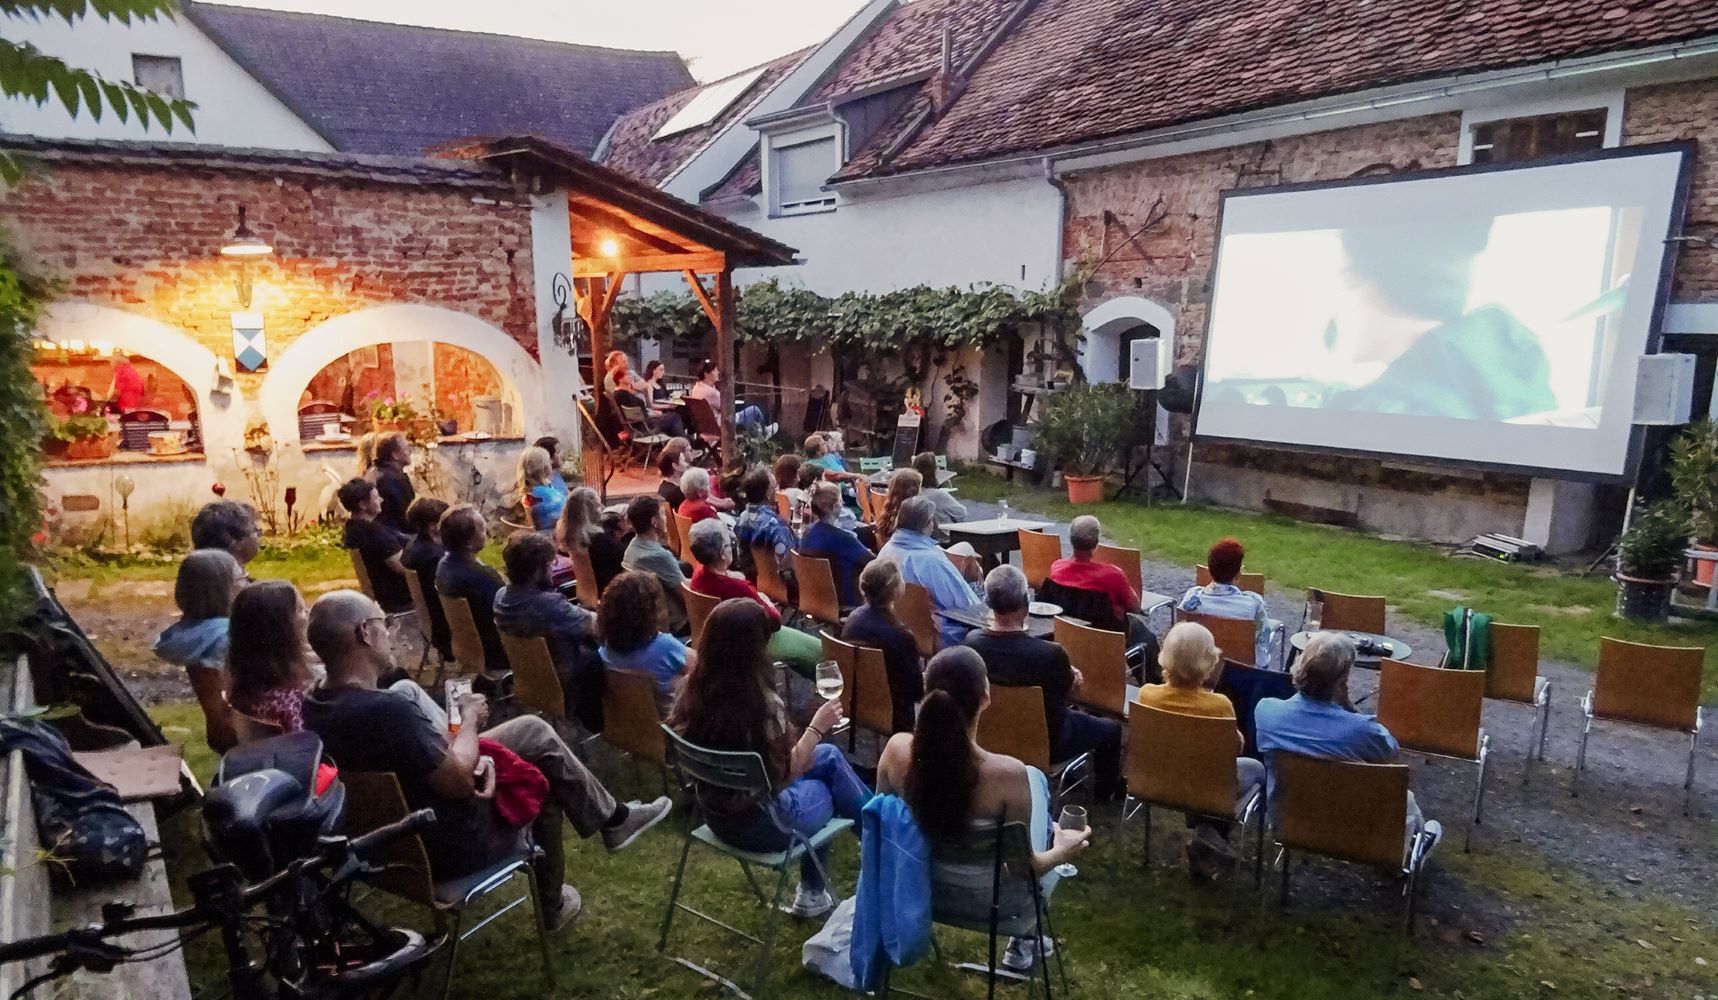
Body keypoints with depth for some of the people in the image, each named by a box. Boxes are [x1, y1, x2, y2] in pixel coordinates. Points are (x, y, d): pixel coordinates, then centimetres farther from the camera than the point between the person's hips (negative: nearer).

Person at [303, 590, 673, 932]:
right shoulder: (385, 710, -35)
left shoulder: (315, 709, -6)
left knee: (533, 729, 15)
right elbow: (460, 781, -25)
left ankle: (607, 816, 28)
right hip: (448, 849, -8)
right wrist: (470, 720, -9)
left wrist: (471, 757, -9)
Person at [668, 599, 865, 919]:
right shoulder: (761, 703, -30)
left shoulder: (694, 690, -10)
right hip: (760, 824, -6)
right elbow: (785, 773, -19)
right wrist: (817, 727, -7)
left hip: (716, 814, 6)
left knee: (829, 756, 22)